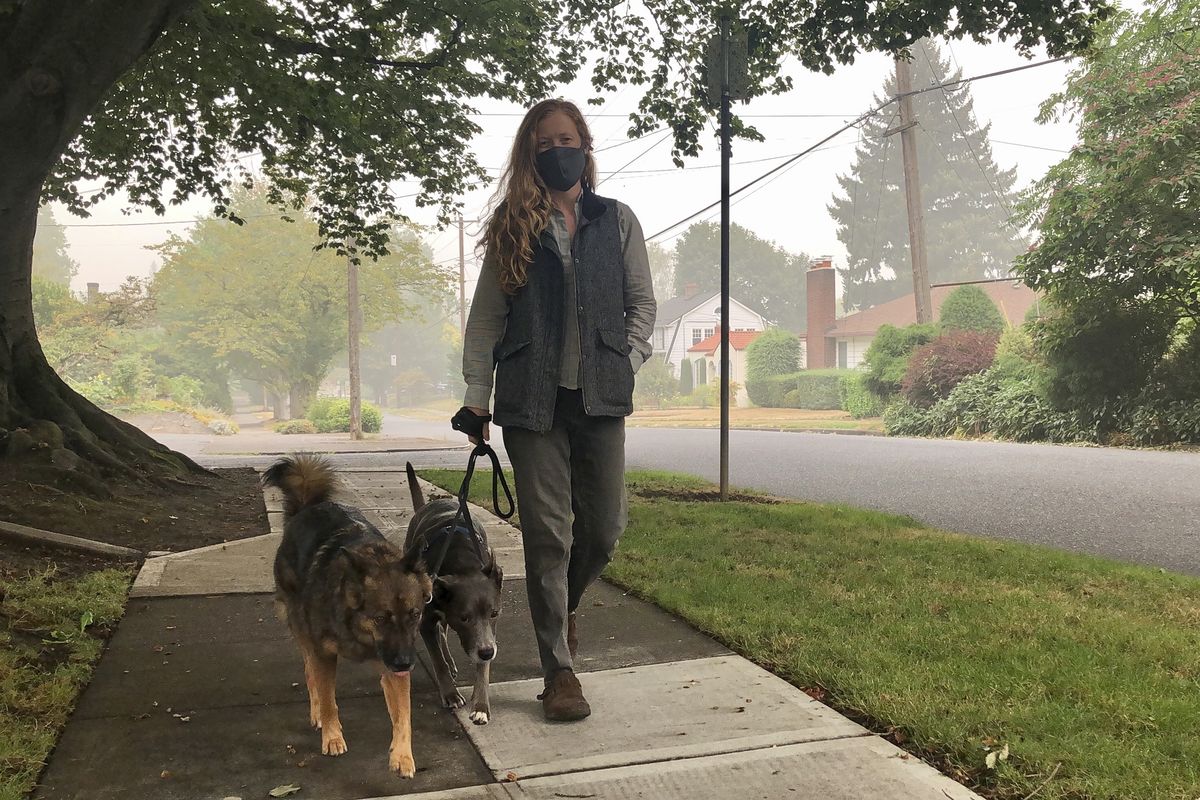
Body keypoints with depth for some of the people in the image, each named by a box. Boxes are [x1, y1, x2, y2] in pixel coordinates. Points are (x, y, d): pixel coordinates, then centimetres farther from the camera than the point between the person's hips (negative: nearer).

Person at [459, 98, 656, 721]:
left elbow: (641, 302, 12)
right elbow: (486, 316, 5)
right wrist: (476, 395, -1)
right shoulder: (512, 225, 8)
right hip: (532, 400, -1)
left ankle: (562, 603, 38)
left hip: (600, 396, 2)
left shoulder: (617, 220, 12)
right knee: (548, 534, -1)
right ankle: (558, 671, 11)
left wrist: (628, 363, -2)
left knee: (604, 529, 5)